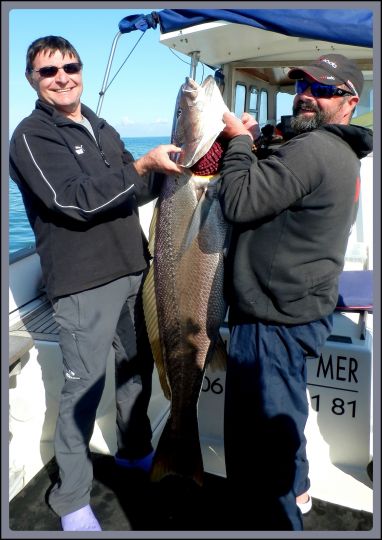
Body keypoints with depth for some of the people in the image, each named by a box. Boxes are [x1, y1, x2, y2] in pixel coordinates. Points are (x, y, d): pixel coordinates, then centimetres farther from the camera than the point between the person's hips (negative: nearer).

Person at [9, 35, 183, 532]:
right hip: (83, 282, -7)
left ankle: (135, 451, 40)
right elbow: (78, 201, -20)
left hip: (132, 269, 7)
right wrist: (144, 164, -21)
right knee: (85, 384, -2)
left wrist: (167, 167, 4)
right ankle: (71, 498, 17)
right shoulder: (32, 136, -7)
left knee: (138, 366, 17)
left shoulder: (102, 129, 16)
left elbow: (131, 193, 20)